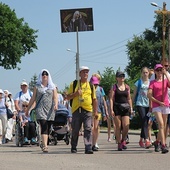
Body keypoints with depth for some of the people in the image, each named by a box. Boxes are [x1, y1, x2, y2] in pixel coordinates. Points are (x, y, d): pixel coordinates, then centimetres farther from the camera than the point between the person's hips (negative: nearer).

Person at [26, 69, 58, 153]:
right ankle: (45, 146, -26)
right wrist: (27, 109, 13)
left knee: (48, 128, 6)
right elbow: (33, 99, 13)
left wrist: (56, 104, -16)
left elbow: (55, 97, 5)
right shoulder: (37, 86, 11)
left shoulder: (52, 87, 13)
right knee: (44, 127, -17)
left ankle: (43, 144, 21)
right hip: (40, 108, -2)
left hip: (50, 110, 2)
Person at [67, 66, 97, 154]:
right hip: (76, 110, 0)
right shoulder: (74, 84, 9)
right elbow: (68, 97, 8)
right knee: (75, 130, 6)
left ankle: (88, 148, -13)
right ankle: (73, 147, 21)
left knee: (88, 129, -11)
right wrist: (75, 94, -11)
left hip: (88, 110, 0)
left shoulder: (91, 85, 13)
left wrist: (95, 111, 11)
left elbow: (94, 99, 16)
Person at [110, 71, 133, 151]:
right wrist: (111, 109, -11)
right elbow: (111, 99, -3)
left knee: (126, 126, -9)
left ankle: (123, 140, 14)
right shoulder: (114, 87, 1)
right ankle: (119, 143, 6)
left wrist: (131, 108, 11)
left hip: (125, 107, 3)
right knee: (118, 126, -2)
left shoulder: (127, 87, 13)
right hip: (117, 107, -3)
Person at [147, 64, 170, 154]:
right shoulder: (152, 82, 5)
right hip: (156, 106, -3)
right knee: (161, 124, -17)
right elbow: (149, 95, -4)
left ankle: (157, 142, 31)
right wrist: (159, 102, -10)